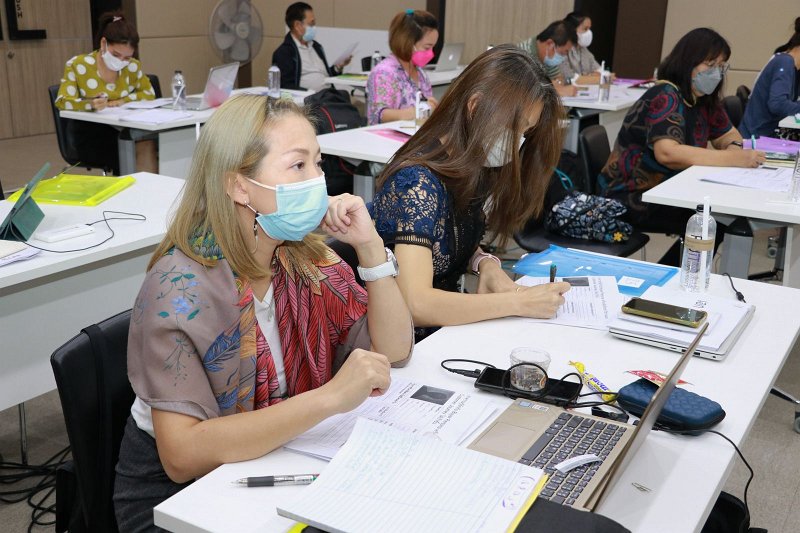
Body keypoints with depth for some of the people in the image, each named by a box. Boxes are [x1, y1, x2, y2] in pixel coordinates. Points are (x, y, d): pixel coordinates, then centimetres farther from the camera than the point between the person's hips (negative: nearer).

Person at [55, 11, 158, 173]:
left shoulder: (133, 66, 3)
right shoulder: (77, 65, -6)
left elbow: (149, 93, 11)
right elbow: (62, 102, -11)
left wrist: (122, 101, -8)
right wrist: (91, 104, -32)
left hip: (123, 127, 4)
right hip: (89, 131, -4)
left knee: (150, 146, -30)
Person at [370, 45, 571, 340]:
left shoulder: (471, 169, 0)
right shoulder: (416, 181, -24)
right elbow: (414, 304, -33)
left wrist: (485, 263, -8)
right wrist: (521, 302, -27)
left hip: (447, 326, 7)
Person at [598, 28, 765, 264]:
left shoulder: (705, 99, 8)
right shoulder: (665, 97, -19)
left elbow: (728, 135, 21)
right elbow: (667, 153, -34)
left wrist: (735, 147, -5)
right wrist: (732, 159, -33)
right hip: (630, 198, -9)